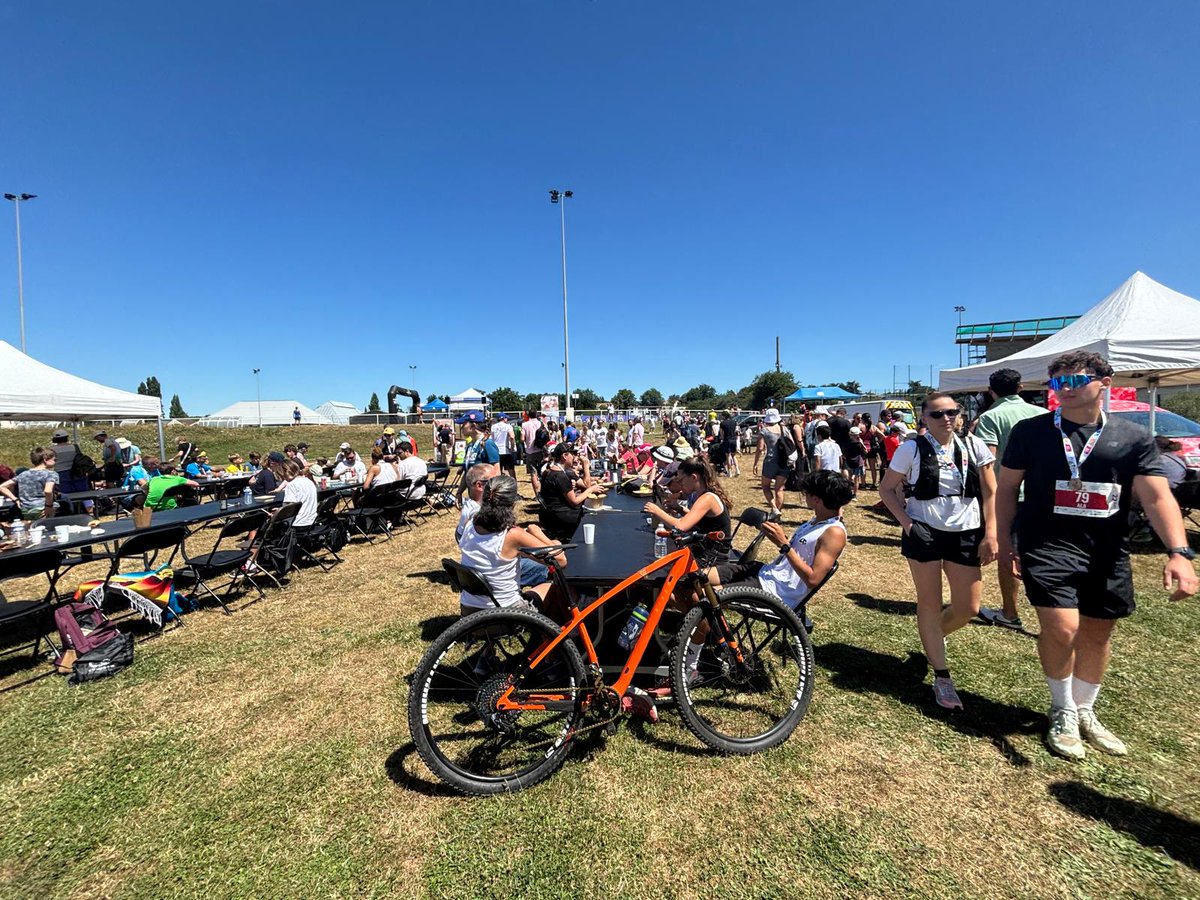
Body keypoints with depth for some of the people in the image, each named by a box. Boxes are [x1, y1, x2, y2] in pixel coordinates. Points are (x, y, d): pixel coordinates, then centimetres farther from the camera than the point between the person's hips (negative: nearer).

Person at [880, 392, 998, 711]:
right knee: (929, 603, 6)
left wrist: (990, 534, -4)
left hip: (966, 534, 3)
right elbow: (887, 488, -1)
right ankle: (942, 677, 19)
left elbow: (991, 493, 3)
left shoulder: (974, 446, -1)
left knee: (968, 608, 6)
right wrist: (906, 523, -11)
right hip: (924, 533, -2)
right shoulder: (911, 449, -7)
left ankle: (933, 636, 39)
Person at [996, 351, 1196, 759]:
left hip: (1107, 552, 3)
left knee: (1098, 633, 15)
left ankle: (1084, 711, 37)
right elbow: (1007, 488, 3)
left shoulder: (1133, 438, 3)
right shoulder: (1030, 431, -2)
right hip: (1048, 546, -3)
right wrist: (1005, 541, 0)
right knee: (1062, 629, -13)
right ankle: (1062, 711, 14)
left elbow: (1157, 497, -3)